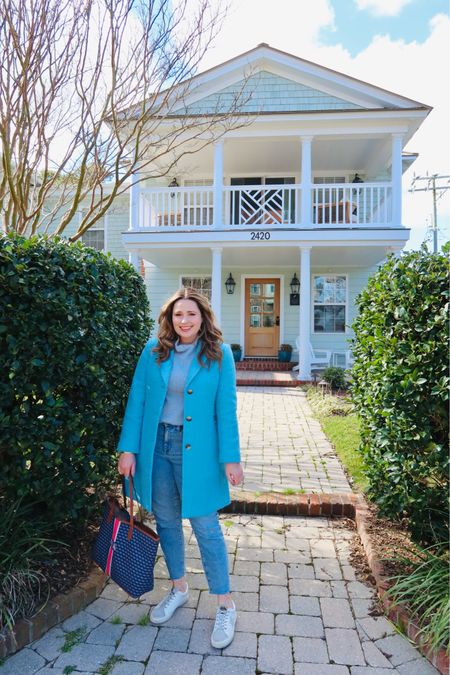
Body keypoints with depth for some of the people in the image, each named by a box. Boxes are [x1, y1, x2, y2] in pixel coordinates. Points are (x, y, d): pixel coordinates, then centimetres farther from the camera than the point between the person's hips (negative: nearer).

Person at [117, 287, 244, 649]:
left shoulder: (219, 354, -6)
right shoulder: (153, 351, -1)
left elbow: (226, 409, -6)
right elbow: (137, 400, 2)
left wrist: (231, 458, -9)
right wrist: (129, 449, -2)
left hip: (196, 450, -3)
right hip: (156, 445, 3)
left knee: (206, 526, 4)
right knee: (166, 522, 17)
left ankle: (226, 605, 24)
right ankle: (178, 588, 40)